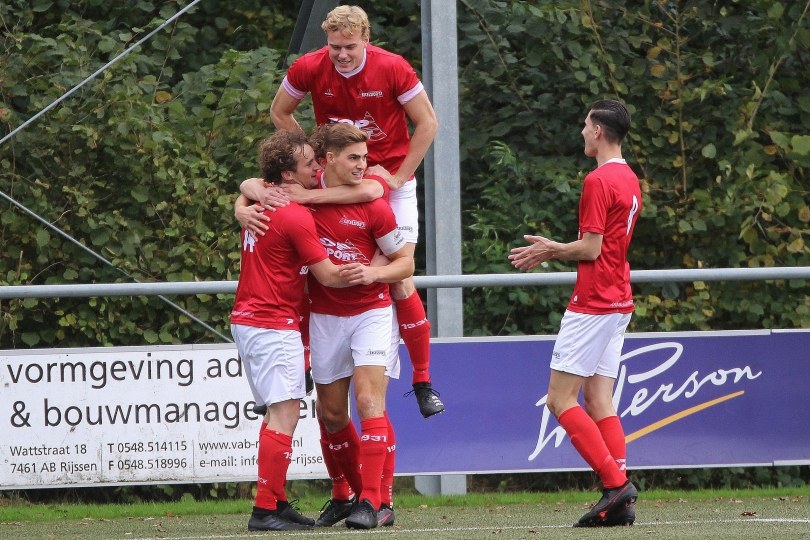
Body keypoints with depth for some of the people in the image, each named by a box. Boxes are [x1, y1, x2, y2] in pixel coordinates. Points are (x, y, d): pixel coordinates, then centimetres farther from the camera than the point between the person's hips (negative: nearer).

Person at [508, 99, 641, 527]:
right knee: (599, 401, 7)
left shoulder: (599, 181, -15)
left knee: (560, 399, -6)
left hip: (593, 302, -9)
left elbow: (590, 248, -17)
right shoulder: (629, 180, 15)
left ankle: (615, 481, -15)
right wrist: (552, 251, 17)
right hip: (618, 302, 9)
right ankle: (619, 502, -2)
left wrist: (551, 250, 0)